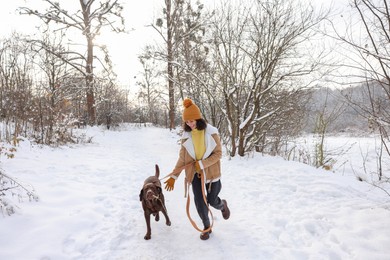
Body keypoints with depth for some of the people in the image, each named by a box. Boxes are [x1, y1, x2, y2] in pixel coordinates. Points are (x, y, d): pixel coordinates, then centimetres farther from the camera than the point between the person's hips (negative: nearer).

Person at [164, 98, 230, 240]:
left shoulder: (211, 132, -15)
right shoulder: (186, 135, -5)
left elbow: (218, 153, -11)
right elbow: (182, 158, -1)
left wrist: (202, 163, -21)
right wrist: (174, 176, -5)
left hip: (211, 172, -2)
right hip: (195, 173, 2)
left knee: (212, 200, 9)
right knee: (199, 202, 2)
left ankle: (223, 205, 47)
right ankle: (206, 227, 28)